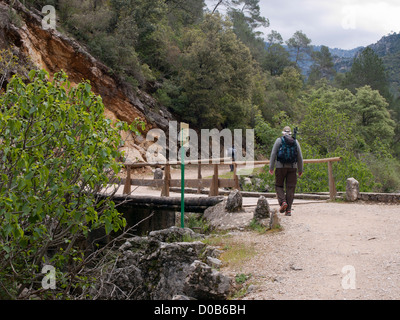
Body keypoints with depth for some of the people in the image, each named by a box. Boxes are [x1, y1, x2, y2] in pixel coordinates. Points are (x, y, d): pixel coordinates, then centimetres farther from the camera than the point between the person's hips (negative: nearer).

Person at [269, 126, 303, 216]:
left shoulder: (279, 140, 2)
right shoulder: (295, 141, 9)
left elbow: (273, 154, -4)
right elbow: (300, 157, 9)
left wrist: (271, 167, -2)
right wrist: (300, 170, 16)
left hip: (280, 167, -2)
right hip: (292, 167, 2)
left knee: (279, 186, 12)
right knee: (290, 188, 3)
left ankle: (283, 202, -11)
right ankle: (288, 210, 0)